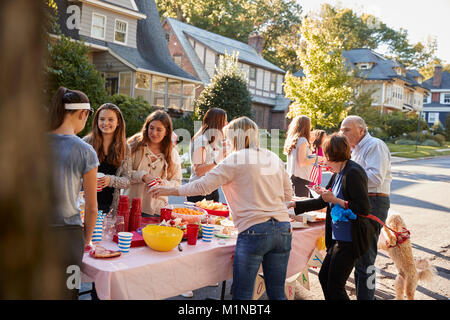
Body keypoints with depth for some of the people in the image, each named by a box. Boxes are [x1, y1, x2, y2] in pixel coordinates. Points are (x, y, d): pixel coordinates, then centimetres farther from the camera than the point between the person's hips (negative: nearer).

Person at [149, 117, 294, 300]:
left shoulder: (236, 159, -4)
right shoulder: (274, 158, 13)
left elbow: (203, 186, -6)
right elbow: (287, 194, 18)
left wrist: (169, 191, 4)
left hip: (254, 231, -6)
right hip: (283, 229, 6)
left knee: (242, 294, 6)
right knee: (277, 293, 15)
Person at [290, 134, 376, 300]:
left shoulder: (353, 173, -18)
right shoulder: (338, 173, 12)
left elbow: (364, 209, -22)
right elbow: (322, 202, 17)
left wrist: (336, 200, -20)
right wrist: (295, 205, 17)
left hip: (349, 239, -9)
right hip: (338, 237, 9)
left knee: (334, 286, -1)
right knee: (324, 277, 15)